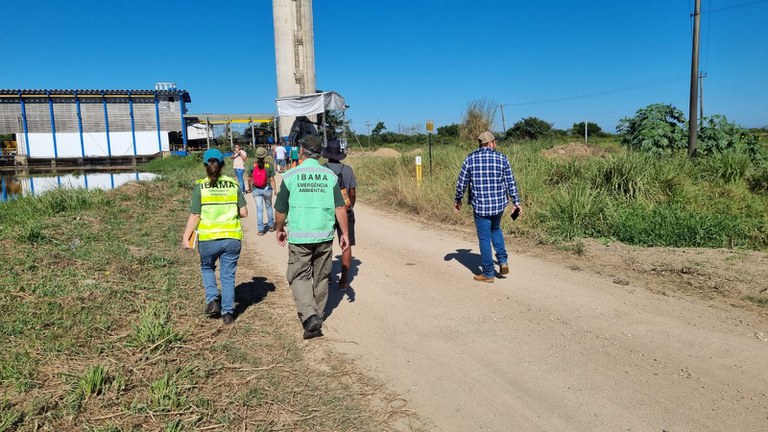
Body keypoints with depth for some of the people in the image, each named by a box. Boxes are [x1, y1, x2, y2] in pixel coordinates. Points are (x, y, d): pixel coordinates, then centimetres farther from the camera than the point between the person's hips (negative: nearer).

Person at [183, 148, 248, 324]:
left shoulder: (200, 187, -7)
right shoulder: (234, 185, 0)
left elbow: (194, 217, -8)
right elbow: (244, 212, 1)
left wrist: (186, 237, 2)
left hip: (208, 238, -1)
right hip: (232, 237, 1)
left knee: (207, 268, 26)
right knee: (228, 275, 12)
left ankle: (212, 300, 13)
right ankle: (227, 312, 15)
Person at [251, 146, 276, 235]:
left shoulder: (253, 165, -7)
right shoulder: (269, 165, -10)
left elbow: (251, 178, -1)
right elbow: (272, 179, -8)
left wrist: (251, 187, 15)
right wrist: (275, 189, 1)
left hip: (256, 190, 0)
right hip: (267, 189, 0)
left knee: (259, 209, 5)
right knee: (269, 206, 21)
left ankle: (260, 229, 5)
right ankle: (271, 225, 30)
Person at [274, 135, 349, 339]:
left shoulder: (291, 176, -5)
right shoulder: (330, 175, 1)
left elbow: (280, 210, 2)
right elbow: (340, 208, -2)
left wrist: (280, 230, 19)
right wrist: (344, 233, 7)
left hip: (299, 237, -2)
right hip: (325, 236, 3)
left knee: (300, 277, 6)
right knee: (321, 277, 16)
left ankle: (310, 316, -12)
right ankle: (318, 315, 29)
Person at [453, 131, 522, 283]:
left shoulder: (470, 159, -3)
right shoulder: (501, 158, -3)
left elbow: (462, 182, 1)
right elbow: (510, 182, -1)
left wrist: (457, 200, 14)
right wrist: (516, 202, 6)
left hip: (480, 205, -2)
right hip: (499, 203, 2)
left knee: (484, 238, 6)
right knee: (495, 229, 28)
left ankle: (488, 274, 13)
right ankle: (502, 261, 14)